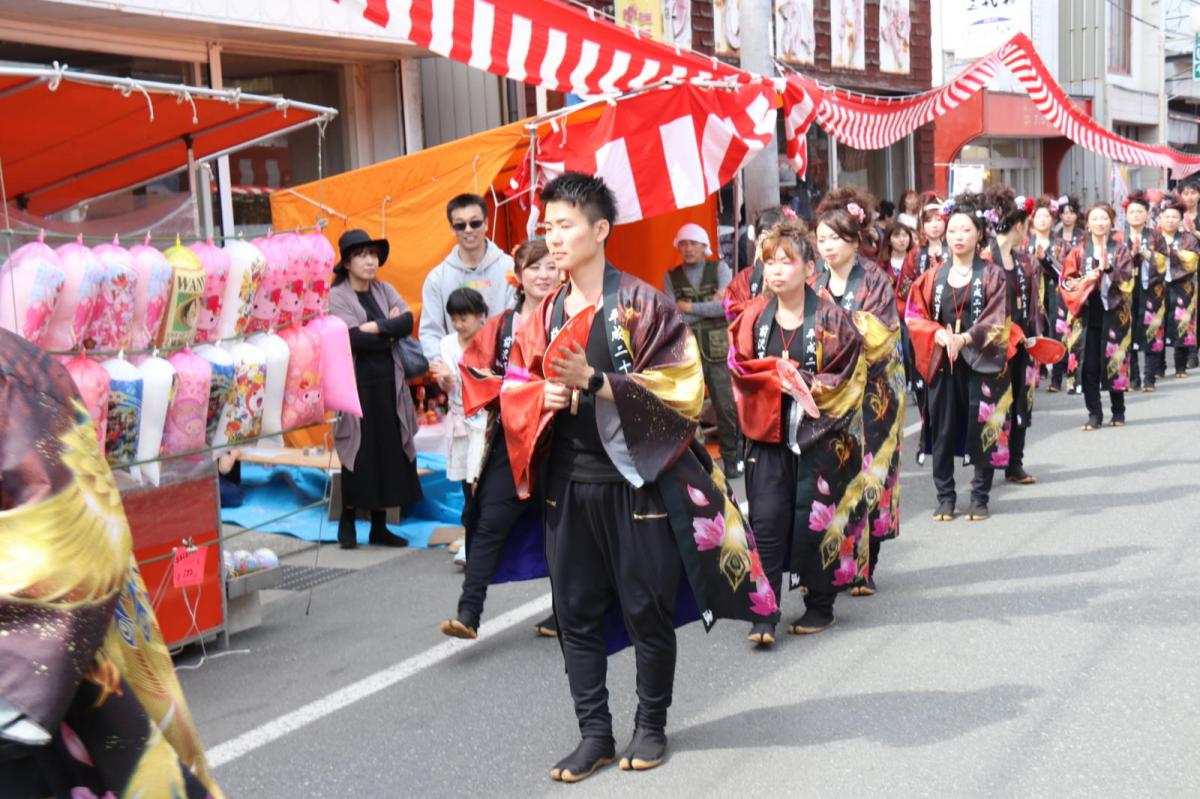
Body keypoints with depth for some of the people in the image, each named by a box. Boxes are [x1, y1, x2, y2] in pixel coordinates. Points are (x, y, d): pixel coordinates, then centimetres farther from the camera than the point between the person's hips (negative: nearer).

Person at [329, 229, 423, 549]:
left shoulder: (385, 290, 12)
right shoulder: (336, 296, -5)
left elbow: (407, 321, -3)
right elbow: (354, 339, -17)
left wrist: (375, 327, -15)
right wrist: (390, 331, -6)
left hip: (388, 381, 5)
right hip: (355, 383, -5)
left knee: (389, 452, 6)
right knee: (357, 454, -1)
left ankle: (379, 527, 16)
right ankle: (347, 522, 16)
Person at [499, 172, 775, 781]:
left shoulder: (642, 304, -7)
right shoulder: (545, 313, 8)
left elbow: (681, 387, -13)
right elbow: (515, 389, 14)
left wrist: (596, 381, -22)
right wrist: (543, 396, -10)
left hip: (637, 479, -5)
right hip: (567, 483, 5)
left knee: (647, 610, 6)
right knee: (577, 614, 8)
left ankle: (651, 725, 24)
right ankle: (594, 732, 20)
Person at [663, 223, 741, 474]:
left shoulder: (719, 269, 5)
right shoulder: (671, 277, 6)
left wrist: (690, 307, -10)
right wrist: (710, 305, -9)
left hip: (717, 350, 0)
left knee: (726, 407, 3)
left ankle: (731, 458, 16)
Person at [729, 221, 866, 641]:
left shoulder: (831, 318, -3)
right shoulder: (753, 317, 5)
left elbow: (844, 377, -6)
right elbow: (740, 368, 0)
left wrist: (794, 382, -16)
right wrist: (785, 372, -14)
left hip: (818, 435, -2)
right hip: (768, 434, 2)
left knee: (814, 520, 4)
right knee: (767, 520, -3)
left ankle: (820, 606, 21)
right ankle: (763, 614, 1)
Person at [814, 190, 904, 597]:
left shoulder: (875, 281, -1)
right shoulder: (816, 284, 11)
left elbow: (880, 338, -10)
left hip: (869, 396, -3)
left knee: (864, 477, -2)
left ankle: (864, 570, 5)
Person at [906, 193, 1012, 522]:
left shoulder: (992, 276, 2)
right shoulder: (933, 277, 9)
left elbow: (997, 321, -6)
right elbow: (915, 315, 5)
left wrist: (964, 338, -20)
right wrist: (939, 335, -13)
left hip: (980, 363, -2)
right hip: (942, 363, 2)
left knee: (982, 429, 0)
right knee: (943, 430, 3)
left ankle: (980, 497, 10)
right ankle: (945, 496, 12)